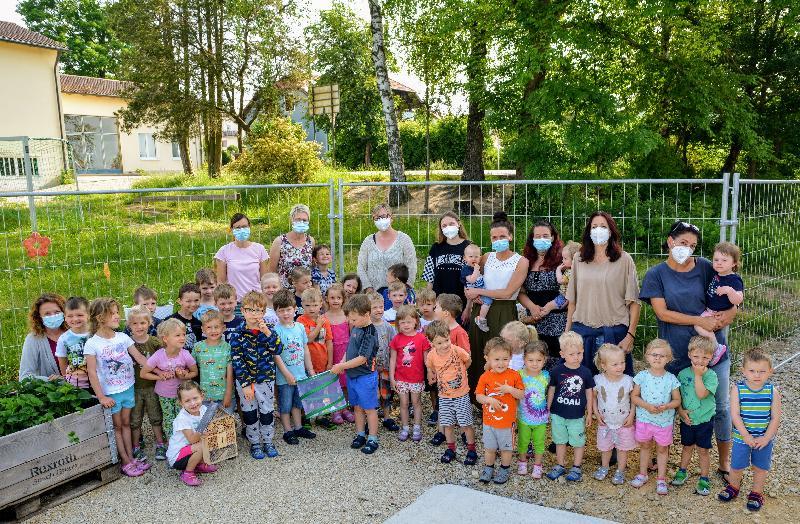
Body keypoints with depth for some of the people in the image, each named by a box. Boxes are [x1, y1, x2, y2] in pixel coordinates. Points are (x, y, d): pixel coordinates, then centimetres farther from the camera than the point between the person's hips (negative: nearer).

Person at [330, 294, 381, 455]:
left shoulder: (369, 334, -22)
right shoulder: (355, 328, 4)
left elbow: (362, 358, -25)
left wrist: (341, 366, -20)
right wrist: (342, 363, -1)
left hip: (365, 377, -8)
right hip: (352, 375, 8)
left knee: (369, 408, 4)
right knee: (357, 407, 17)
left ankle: (372, 440, 15)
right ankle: (360, 435, 30)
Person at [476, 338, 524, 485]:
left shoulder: (514, 375, -11)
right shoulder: (485, 377, -9)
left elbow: (522, 395, -9)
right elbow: (478, 396, -5)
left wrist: (509, 389, -25)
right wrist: (489, 399, -24)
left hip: (507, 421, -1)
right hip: (489, 420, 1)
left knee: (506, 448, 16)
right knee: (489, 448, 17)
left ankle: (504, 470, 36)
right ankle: (488, 469, 36)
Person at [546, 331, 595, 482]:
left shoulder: (585, 372, -8)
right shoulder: (557, 371, -9)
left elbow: (589, 393, 2)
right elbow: (551, 390, 1)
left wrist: (589, 413, 5)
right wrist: (547, 410, 6)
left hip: (577, 416, 0)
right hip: (558, 414, 1)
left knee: (578, 442, 10)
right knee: (560, 441, 15)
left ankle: (576, 467, 26)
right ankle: (560, 465, 30)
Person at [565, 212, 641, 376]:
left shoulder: (624, 260, 1)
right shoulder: (578, 259, 9)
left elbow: (634, 302, -2)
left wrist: (630, 335, -9)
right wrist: (567, 331, 8)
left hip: (614, 332, -2)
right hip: (582, 330, 2)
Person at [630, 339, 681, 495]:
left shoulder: (671, 379, -9)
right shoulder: (642, 376, -9)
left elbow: (677, 400, -3)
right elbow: (634, 396, -4)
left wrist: (666, 406, -22)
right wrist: (647, 406, -20)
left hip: (664, 421, -1)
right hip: (644, 419, 1)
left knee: (662, 449, 13)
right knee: (645, 446, 17)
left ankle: (661, 479, 26)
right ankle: (642, 474, 33)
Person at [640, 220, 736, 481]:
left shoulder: (705, 267, 2)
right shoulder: (656, 274, -2)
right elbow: (662, 313, -10)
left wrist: (727, 315, -13)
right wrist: (700, 321, -16)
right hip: (677, 352, -1)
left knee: (721, 407, 9)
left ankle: (724, 463, 26)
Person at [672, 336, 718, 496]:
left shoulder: (711, 375, -13)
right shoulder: (683, 373, -4)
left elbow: (702, 394, -27)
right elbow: (677, 396, 2)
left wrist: (698, 375, -24)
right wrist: (681, 411, -10)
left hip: (704, 420, -3)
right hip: (687, 419, 3)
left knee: (703, 450, 8)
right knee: (687, 447, 19)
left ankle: (704, 479, 23)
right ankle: (682, 472, 37)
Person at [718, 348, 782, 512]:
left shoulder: (773, 391, -11)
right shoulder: (737, 389, -14)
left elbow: (776, 418, -8)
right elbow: (735, 415, -15)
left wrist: (766, 438, -14)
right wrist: (746, 436, -18)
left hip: (765, 439, 1)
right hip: (741, 437, 0)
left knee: (761, 467, 15)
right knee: (737, 466, 12)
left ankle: (756, 492, 38)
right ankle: (734, 487, 39)